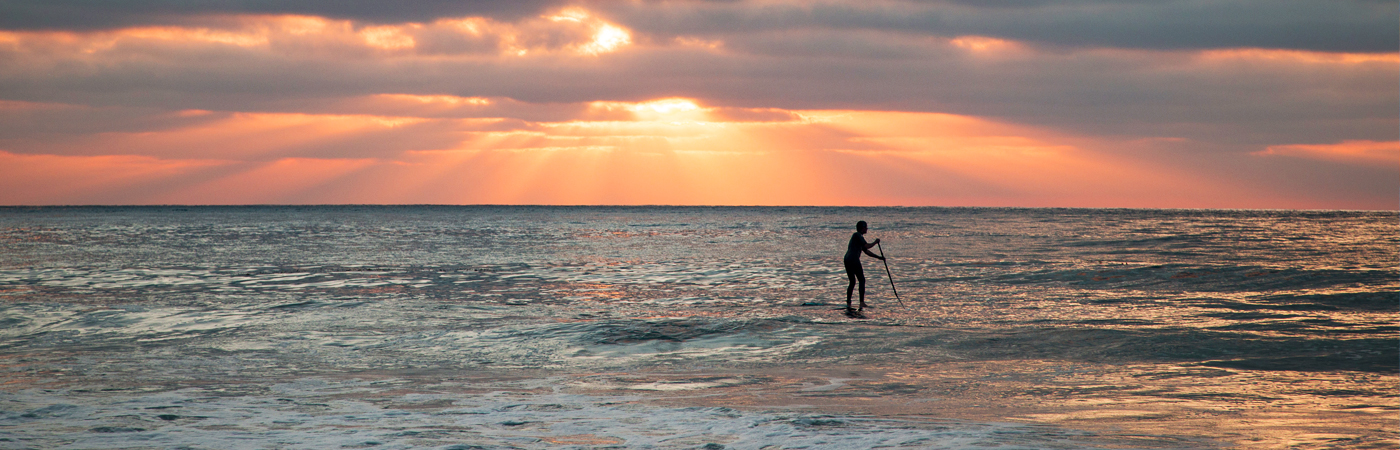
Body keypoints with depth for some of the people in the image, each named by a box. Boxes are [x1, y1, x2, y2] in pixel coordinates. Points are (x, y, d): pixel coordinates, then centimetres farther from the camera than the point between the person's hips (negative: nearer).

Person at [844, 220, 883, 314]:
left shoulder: (859, 236, 25)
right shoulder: (857, 235, -5)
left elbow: (866, 251, 29)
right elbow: (867, 247, -15)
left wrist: (878, 257, 28)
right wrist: (875, 242, 2)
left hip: (847, 260, 9)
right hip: (854, 260, -9)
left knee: (852, 282, 13)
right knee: (862, 280, 0)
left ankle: (848, 305, 7)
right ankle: (862, 304, -6)